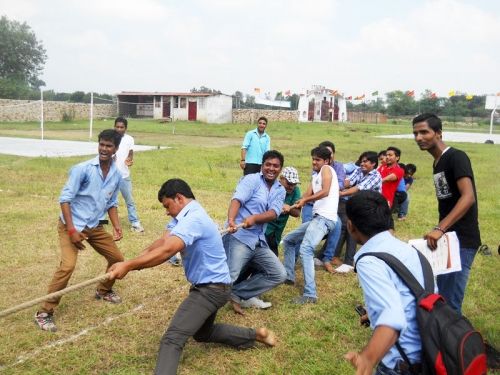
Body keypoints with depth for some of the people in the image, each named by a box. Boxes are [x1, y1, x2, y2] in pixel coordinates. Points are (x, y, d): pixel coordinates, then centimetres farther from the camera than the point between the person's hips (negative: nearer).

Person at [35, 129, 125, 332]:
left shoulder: (117, 175, 0)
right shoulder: (82, 169, -19)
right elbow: (65, 199, -17)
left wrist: (116, 226, -1)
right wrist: (72, 230, -22)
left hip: (95, 227, 7)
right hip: (72, 225, -6)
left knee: (117, 258, 12)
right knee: (68, 266, -22)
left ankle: (103, 291, 39)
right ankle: (44, 313, -9)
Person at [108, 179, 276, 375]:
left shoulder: (193, 218, -24)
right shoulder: (185, 215, 8)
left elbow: (167, 250, -38)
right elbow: (163, 241, -6)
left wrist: (128, 265, -37)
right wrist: (137, 259, -23)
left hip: (211, 288, -11)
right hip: (209, 286, 11)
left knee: (172, 339, -21)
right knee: (202, 333, 31)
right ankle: (255, 334, 35)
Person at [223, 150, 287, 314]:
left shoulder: (280, 190, 13)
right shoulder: (251, 179, -3)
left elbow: (273, 213, -4)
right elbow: (237, 200, -20)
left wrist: (254, 218, -25)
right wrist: (231, 220, -40)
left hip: (259, 242, 7)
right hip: (239, 238, -7)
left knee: (279, 274, 4)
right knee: (227, 279, -15)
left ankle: (239, 295, 5)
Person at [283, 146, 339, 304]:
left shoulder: (326, 169, 0)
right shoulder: (315, 177, 24)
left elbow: (325, 192, -16)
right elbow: (307, 195, 10)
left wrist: (305, 200, -12)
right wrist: (292, 206, -8)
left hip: (325, 218, -10)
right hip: (317, 218, 10)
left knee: (305, 249, -27)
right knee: (288, 240, 22)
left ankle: (310, 294, -30)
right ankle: (289, 276, 27)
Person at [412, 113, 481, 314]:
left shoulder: (456, 157, -13)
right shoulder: (437, 163, 13)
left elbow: (468, 197, -25)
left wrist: (439, 228, -32)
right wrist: (440, 231, 11)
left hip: (461, 240, -9)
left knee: (450, 302, -6)